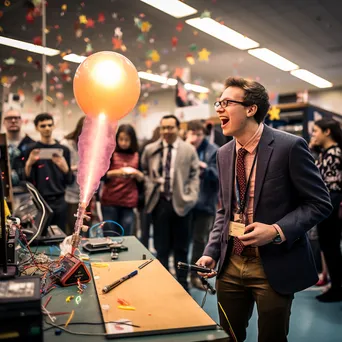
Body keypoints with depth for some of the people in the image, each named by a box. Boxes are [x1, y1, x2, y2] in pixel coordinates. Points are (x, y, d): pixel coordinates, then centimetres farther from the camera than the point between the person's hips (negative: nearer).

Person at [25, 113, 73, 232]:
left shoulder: (63, 150, 7)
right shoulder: (32, 150, 1)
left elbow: (69, 181, 4)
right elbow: (27, 181, -3)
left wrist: (65, 168, -15)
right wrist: (29, 164, -19)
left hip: (59, 201, 2)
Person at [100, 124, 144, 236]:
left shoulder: (137, 156, 7)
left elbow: (142, 178, 9)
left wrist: (136, 173, -12)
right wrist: (116, 172, -19)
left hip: (129, 202, 1)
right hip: (110, 201, -1)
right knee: (109, 237, 4)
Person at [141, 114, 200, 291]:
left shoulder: (189, 150, 1)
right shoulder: (150, 150, 6)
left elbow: (194, 176, 1)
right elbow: (144, 172, 15)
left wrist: (191, 198, -10)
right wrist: (149, 188, 0)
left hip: (181, 203, -1)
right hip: (160, 202, 1)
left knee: (181, 247, 11)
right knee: (161, 247, 8)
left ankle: (182, 284, 26)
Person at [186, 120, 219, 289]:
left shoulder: (213, 151, -3)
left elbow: (218, 176, -8)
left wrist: (206, 169, -26)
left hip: (204, 202, 0)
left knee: (200, 239, 10)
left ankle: (195, 274, 25)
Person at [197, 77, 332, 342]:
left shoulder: (289, 146, -13)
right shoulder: (224, 153, 5)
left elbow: (320, 203, -9)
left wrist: (278, 231, -21)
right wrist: (212, 252, 2)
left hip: (274, 267, -5)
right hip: (231, 264, 5)